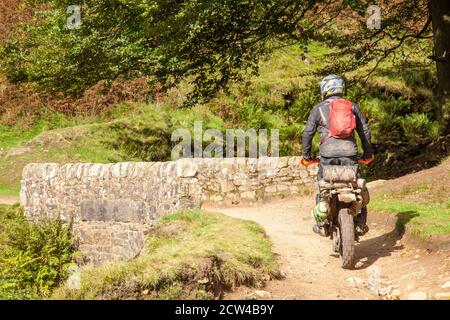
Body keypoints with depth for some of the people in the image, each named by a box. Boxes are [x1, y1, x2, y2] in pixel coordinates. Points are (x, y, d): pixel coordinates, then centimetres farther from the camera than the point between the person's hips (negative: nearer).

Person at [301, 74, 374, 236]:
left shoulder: (318, 108, 10)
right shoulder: (352, 106, 16)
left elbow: (308, 133, 8)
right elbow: (365, 130, 17)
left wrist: (305, 153, 18)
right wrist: (368, 151, 26)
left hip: (328, 154, -1)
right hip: (350, 153, 2)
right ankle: (360, 224, 6)